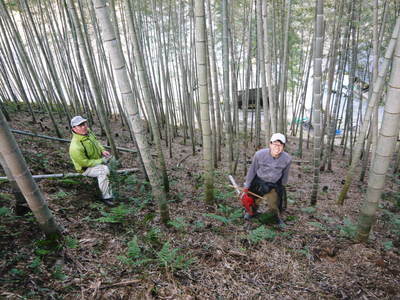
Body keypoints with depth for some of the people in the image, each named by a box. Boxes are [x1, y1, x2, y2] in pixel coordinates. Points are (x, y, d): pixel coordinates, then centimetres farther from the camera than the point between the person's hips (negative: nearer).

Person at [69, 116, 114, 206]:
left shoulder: (87, 131, -9)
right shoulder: (75, 147, -34)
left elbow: (96, 141, 11)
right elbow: (85, 163, -26)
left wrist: (102, 150, -5)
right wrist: (101, 161, -21)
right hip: (86, 168, -9)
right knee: (104, 170, -33)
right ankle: (106, 197, -19)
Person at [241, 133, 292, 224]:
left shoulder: (287, 159, -17)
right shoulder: (259, 154, -23)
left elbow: (285, 175, 3)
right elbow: (252, 171, -9)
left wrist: (281, 188, 15)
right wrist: (246, 187, -3)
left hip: (274, 185, 0)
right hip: (258, 182, 0)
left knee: (274, 207, -8)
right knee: (246, 198, 0)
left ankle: (276, 217, 31)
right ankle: (252, 212, 37)